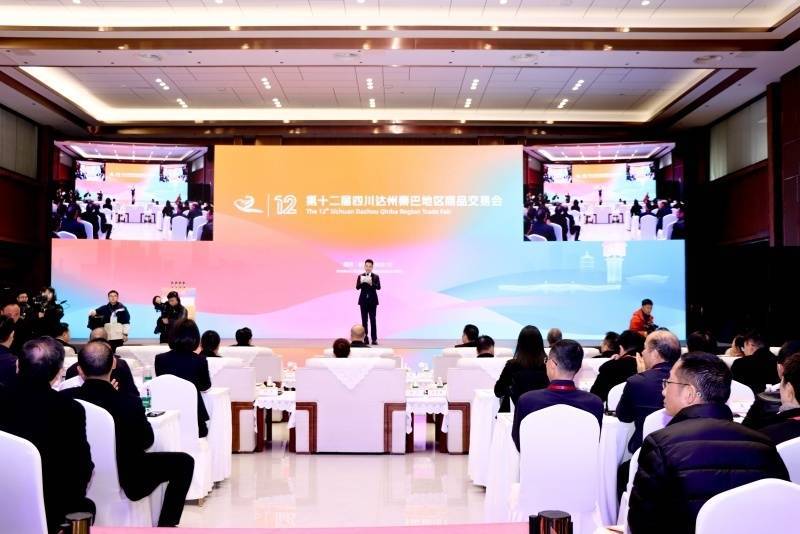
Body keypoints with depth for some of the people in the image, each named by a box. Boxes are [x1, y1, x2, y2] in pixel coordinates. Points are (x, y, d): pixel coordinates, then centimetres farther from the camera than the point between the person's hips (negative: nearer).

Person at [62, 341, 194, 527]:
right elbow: (146, 441, -7)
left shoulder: (65, 398, -18)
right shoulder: (129, 403, -28)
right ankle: (166, 525, 14)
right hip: (126, 482, -5)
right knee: (184, 462, 12)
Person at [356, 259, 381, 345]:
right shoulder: (360, 276, 4)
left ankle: (374, 339, -1)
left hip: (372, 301, -1)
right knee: (364, 320, 3)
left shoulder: (376, 277, 1)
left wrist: (371, 283, -28)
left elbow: (378, 287, -11)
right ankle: (365, 338, 6)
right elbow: (357, 287, -5)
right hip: (363, 301, 1)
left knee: (373, 320, -2)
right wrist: (361, 282, -26)